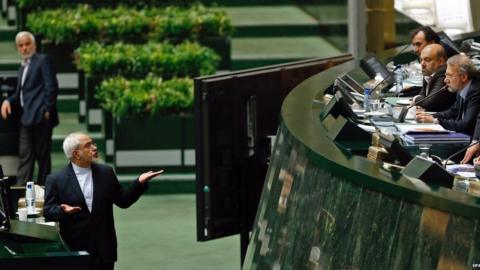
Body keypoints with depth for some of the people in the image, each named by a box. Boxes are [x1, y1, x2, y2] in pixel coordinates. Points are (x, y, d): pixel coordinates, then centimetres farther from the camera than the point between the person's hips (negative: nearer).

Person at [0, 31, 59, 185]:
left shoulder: (42, 61, -4)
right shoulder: (23, 67, 21)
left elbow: (52, 87, -10)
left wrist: (47, 111, -14)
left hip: (40, 117, -8)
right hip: (27, 119, 8)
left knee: (42, 155, -3)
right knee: (25, 155, 3)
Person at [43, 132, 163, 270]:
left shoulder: (106, 172, 8)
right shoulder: (56, 180, -2)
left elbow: (123, 201, 12)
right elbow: (48, 211, -2)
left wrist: (139, 183, -1)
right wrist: (62, 211, -23)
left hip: (104, 249, 3)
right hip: (73, 249, -3)